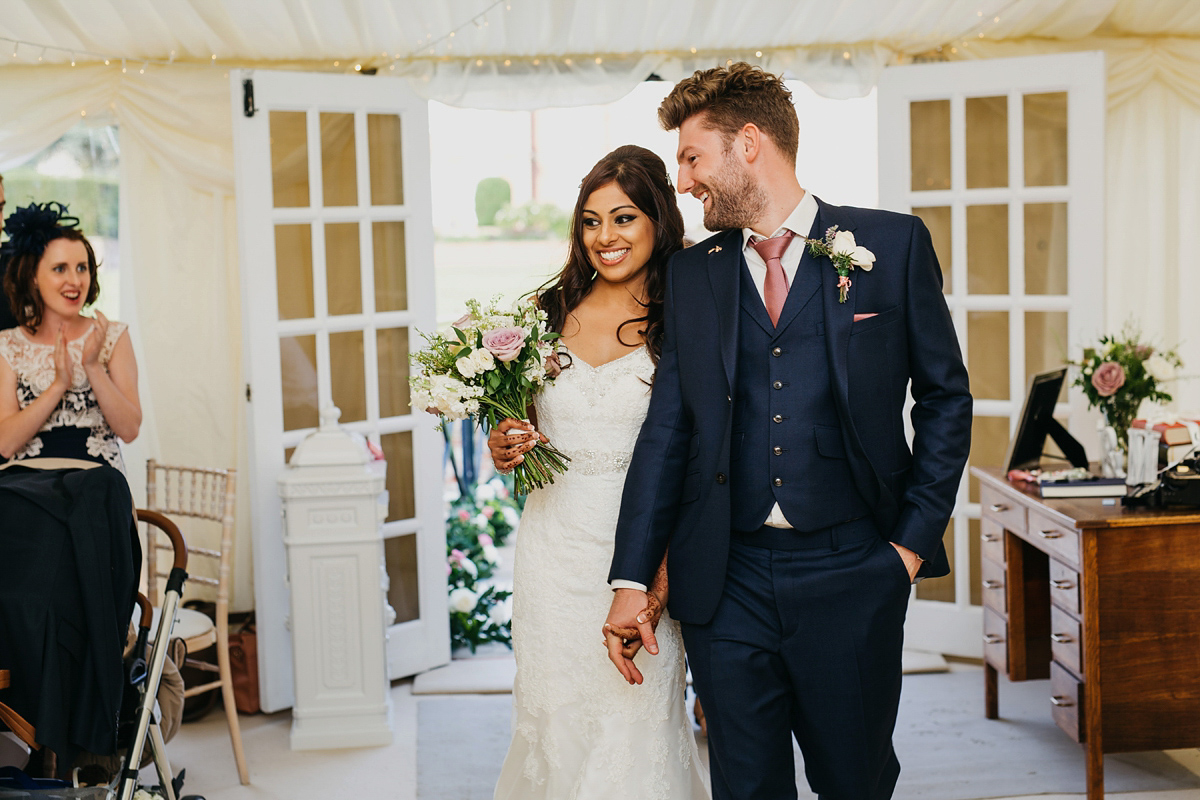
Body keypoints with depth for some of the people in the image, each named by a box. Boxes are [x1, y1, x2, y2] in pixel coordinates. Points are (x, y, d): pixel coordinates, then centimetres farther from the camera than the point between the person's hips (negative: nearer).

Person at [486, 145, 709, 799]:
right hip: (553, 545, 3)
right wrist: (505, 450, -5)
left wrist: (663, 576, -17)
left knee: (638, 718, 1)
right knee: (552, 718, 9)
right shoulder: (549, 314, 6)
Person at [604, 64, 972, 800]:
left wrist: (915, 540, -2)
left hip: (852, 573, -2)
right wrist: (632, 579, 2)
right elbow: (668, 427, 7)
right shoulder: (691, 273, 8)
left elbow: (945, 397, 5)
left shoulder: (893, 244, 1)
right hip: (726, 580, 2)